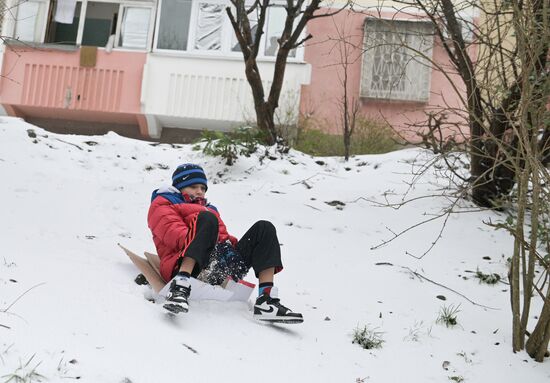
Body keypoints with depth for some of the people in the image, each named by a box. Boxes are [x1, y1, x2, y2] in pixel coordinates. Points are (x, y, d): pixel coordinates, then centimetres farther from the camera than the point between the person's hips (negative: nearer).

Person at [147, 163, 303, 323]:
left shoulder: (209, 209, 40)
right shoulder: (162, 204, 22)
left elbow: (222, 236, 23)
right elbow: (171, 231, -1)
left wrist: (231, 244, -2)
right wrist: (193, 240, -21)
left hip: (221, 274, 6)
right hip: (185, 267, -6)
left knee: (264, 228, -6)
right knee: (207, 218, -30)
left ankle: (266, 300, -22)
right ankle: (180, 286, -46)